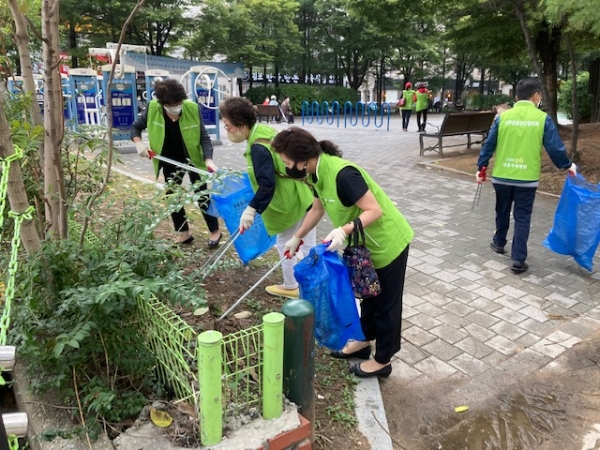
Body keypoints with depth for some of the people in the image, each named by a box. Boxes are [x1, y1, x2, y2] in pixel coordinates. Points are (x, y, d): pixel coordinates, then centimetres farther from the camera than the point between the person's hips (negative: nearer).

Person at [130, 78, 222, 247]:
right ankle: (184, 234, 26)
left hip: (193, 159, -3)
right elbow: (136, 126, -2)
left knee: (202, 195, 2)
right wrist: (138, 143, -21)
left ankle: (215, 231, 19)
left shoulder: (193, 108, -22)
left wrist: (208, 159, -31)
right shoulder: (152, 108, -18)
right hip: (170, 161, 3)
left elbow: (204, 136, -17)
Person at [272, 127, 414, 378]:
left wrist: (344, 230, -41)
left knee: (386, 302, 8)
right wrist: (297, 238, 19)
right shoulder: (317, 174, -3)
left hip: (388, 243, -8)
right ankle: (363, 342, 43)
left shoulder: (342, 174, -32)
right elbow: (317, 209, 13)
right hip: (367, 244, 9)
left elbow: (375, 210, -29)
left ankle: (382, 361, 25)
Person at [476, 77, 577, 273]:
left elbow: (489, 144, 0)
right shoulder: (543, 118, -5)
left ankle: (499, 242, 40)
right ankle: (518, 259, 5)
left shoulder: (503, 116, -1)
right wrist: (567, 165, 12)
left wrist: (481, 166, 11)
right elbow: (555, 147, -4)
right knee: (522, 218, 5)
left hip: (501, 176, 2)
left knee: (502, 211, 22)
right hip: (527, 178, -2)